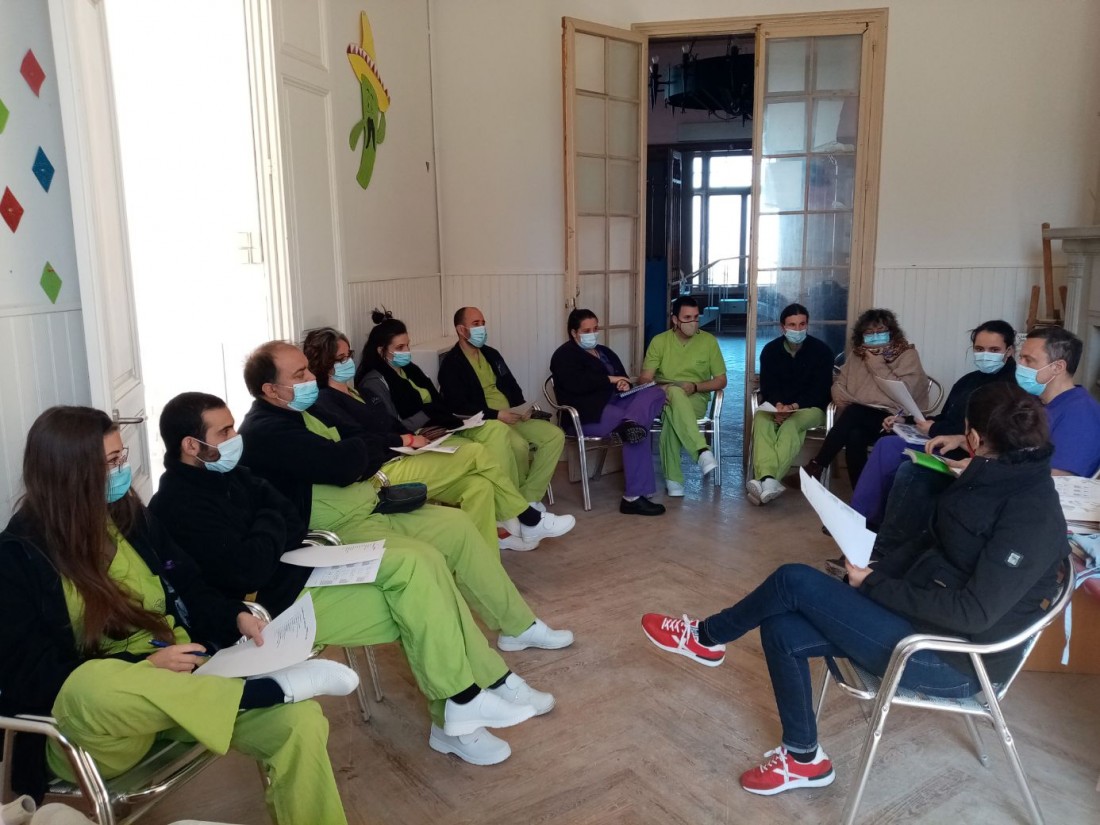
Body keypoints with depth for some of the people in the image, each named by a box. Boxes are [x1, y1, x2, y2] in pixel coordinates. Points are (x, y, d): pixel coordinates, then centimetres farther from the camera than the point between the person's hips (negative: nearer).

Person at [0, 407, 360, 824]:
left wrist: (236, 616, -7)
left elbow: (190, 592, 14)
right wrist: (145, 665, -21)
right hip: (82, 723, -4)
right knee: (92, 683, -43)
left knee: (298, 721, -24)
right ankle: (266, 689, -28)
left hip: (180, 680, 4)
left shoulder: (130, 515, 8)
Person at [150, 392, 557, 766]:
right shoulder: (180, 507, -19)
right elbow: (248, 571, -27)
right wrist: (270, 526, -8)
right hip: (278, 604, -9)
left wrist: (269, 543, -10)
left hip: (304, 567, 9)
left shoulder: (226, 473, 9)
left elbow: (292, 523, 11)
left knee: (419, 559, -7)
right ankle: (464, 702, -6)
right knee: (413, 582, -19)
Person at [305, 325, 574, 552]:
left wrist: (416, 437, 3)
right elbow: (361, 440, -17)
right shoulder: (324, 402, -4)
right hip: (384, 473, -10)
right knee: (477, 453, -18)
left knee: (479, 486, -14)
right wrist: (407, 440, -12)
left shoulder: (358, 393, 24)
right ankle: (531, 521, -6)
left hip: (404, 459, 10)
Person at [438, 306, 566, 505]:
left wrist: (523, 408, -2)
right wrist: (497, 415, -21)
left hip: (512, 417, 8)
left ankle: (529, 498, -11)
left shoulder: (491, 354, 17)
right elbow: (458, 406, -16)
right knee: (519, 445, -34)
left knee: (555, 436, -11)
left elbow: (512, 386, 20)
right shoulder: (451, 363, -7)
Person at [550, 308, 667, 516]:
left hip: (614, 401, 9)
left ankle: (632, 422, -46)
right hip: (587, 413, -9)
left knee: (655, 392, -16)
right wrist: (609, 379, -14)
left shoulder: (605, 351, 25)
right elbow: (577, 384, -19)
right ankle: (633, 497, -32)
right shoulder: (564, 355, -1)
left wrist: (625, 383, -4)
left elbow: (622, 376, 22)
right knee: (638, 431, -31)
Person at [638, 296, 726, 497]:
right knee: (675, 393, -40)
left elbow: (721, 381, 5)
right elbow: (644, 378, -2)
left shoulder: (709, 340, 5)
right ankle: (702, 451, -54)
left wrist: (695, 386, -14)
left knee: (672, 415, -39)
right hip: (665, 397, 0)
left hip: (696, 399, 0)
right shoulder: (659, 341, 5)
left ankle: (672, 478, -39)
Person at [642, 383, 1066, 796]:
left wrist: (874, 586, -19)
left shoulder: (1032, 514, -24)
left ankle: (705, 637, 13)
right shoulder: (995, 477, 4)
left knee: (795, 581, -14)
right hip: (924, 616, 9)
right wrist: (874, 570, -3)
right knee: (781, 629, -2)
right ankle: (803, 758, 16)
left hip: (951, 658, -9)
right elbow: (932, 543, 13)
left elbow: (973, 613, -27)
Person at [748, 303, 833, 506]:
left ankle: (765, 480, -54)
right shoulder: (770, 350, 4)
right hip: (776, 405, 2)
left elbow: (821, 390, -8)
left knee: (790, 425, -38)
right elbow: (767, 386, 0)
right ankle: (768, 479, -55)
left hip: (809, 407, -2)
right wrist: (778, 405, -23)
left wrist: (794, 406, -24)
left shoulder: (821, 350, -3)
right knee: (761, 421, -34)